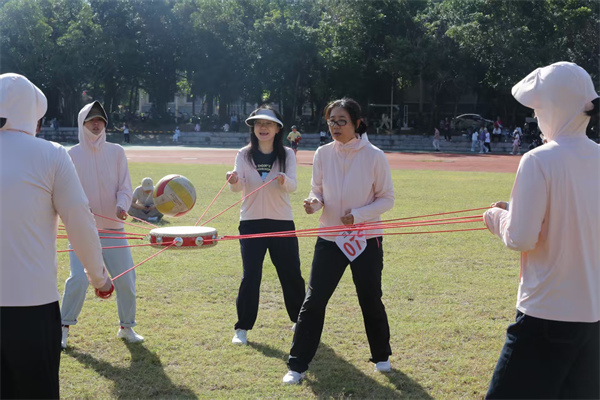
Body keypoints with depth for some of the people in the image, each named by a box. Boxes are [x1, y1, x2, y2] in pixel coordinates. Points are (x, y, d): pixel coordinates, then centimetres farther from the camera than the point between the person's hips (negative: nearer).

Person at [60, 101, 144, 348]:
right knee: (78, 279, -14)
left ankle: (126, 327, 22)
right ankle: (64, 328, 5)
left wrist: (122, 205, -19)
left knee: (126, 279, 3)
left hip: (113, 228, 2)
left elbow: (125, 187, 2)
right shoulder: (72, 155, -1)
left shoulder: (116, 152, 4)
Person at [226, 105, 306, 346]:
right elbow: (239, 186, -11)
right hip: (251, 222, 0)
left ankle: (300, 321, 27)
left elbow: (293, 186, -13)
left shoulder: (287, 155, 0)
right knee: (250, 276, -2)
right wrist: (234, 181, -35)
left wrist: (284, 181, -37)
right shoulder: (244, 155, 1)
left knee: (291, 274, 7)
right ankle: (242, 328, 9)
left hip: (282, 222, 1)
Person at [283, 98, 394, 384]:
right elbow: (318, 191, 6)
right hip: (330, 239, 2)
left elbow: (386, 199, -5)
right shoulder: (323, 154, -3)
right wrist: (314, 202, -17)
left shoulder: (374, 156, -11)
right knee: (313, 301, -2)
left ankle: (381, 356, 35)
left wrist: (358, 215, -19)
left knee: (371, 301, 12)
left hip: (366, 241, -2)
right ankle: (297, 365, 7)